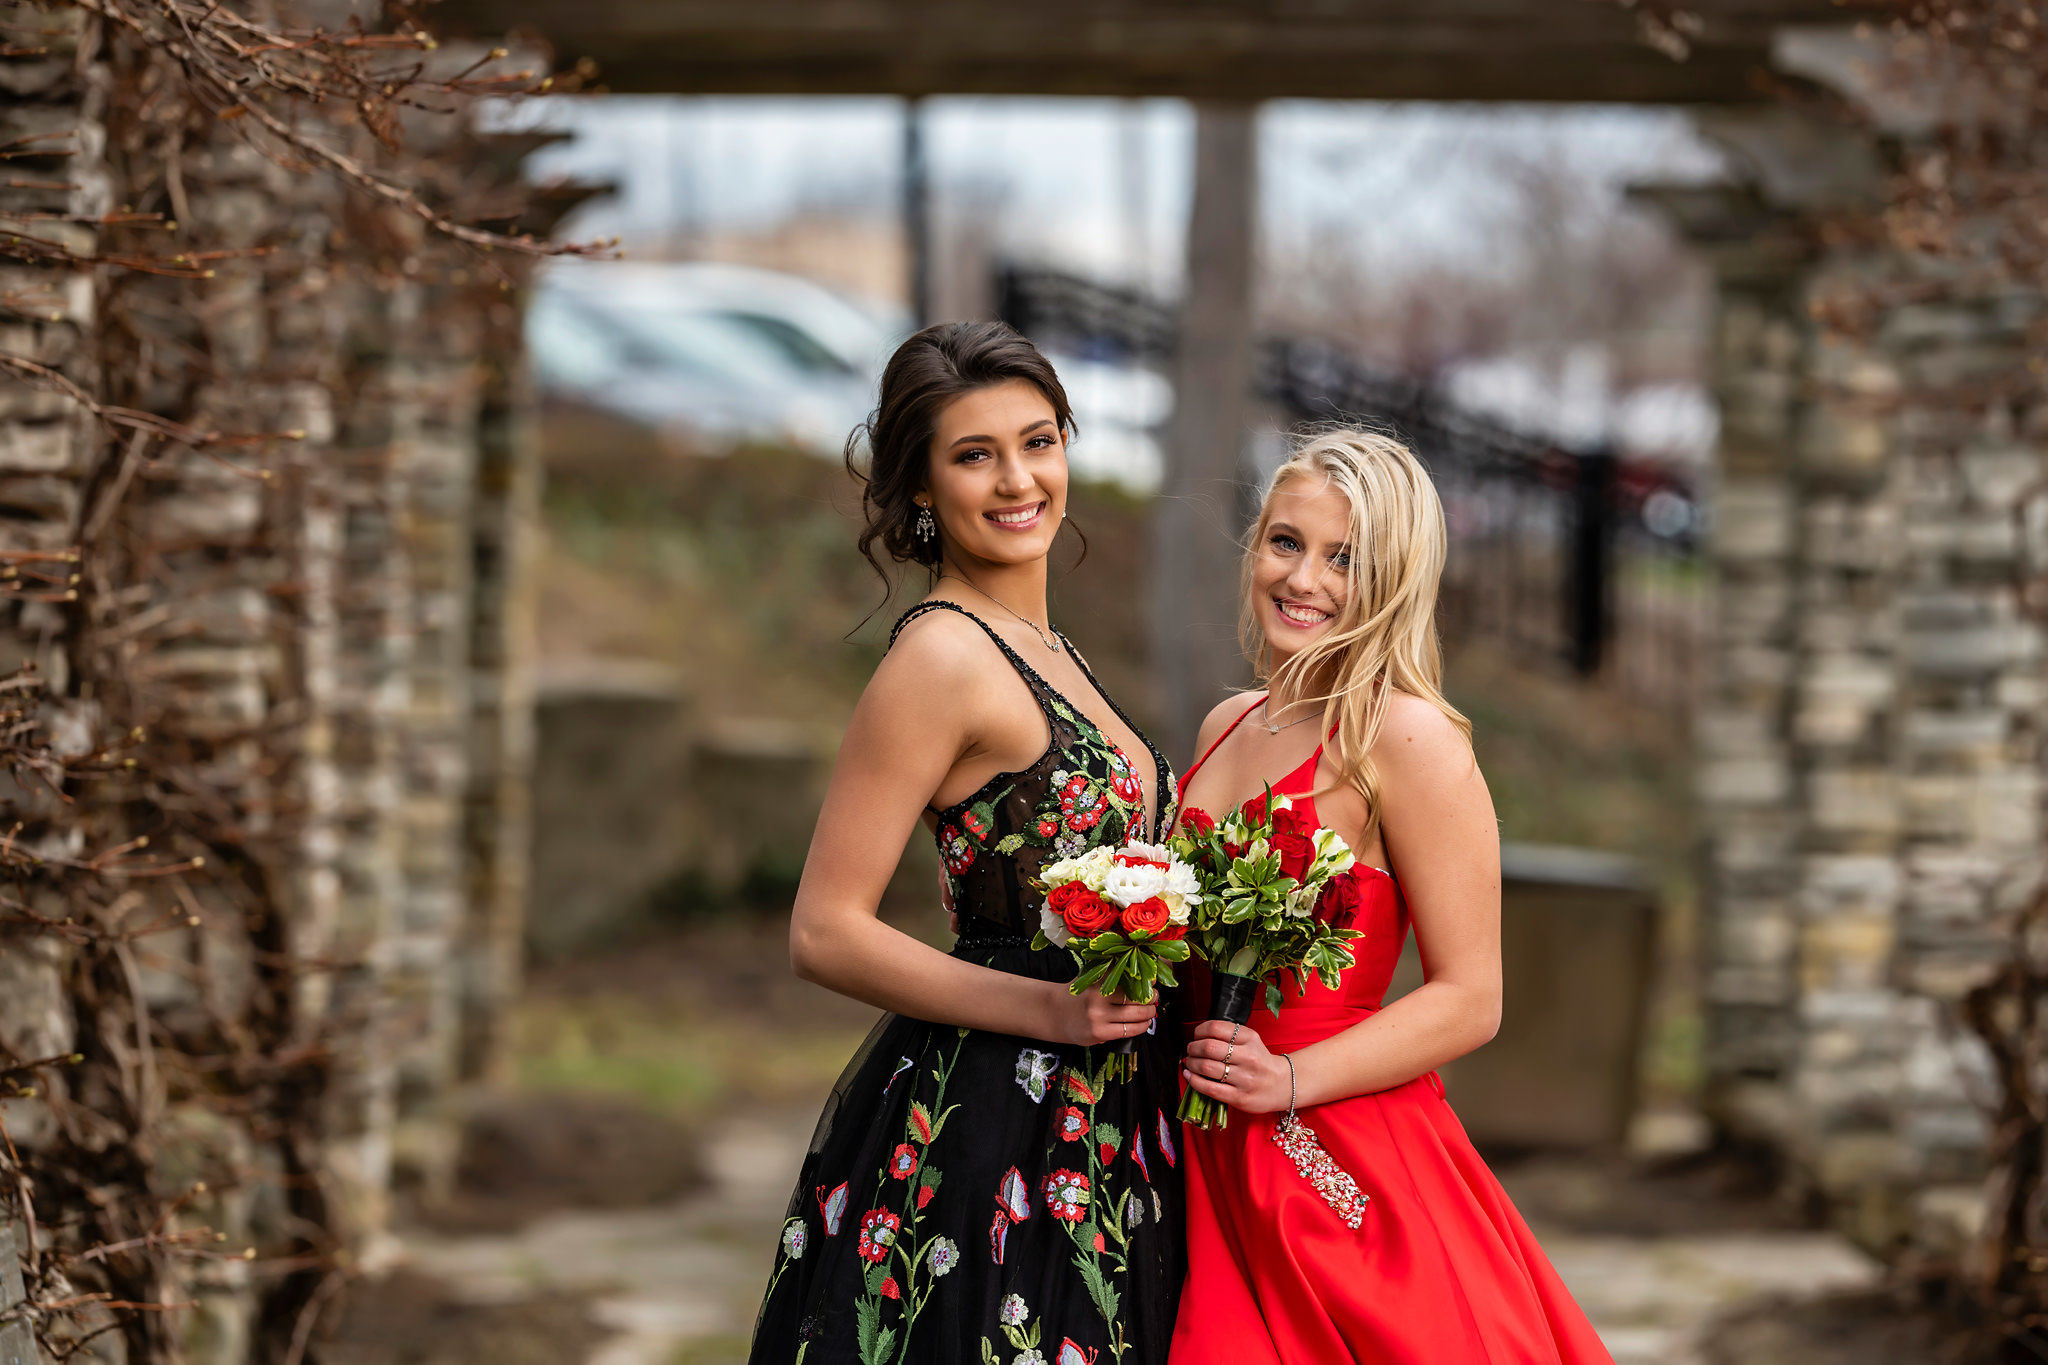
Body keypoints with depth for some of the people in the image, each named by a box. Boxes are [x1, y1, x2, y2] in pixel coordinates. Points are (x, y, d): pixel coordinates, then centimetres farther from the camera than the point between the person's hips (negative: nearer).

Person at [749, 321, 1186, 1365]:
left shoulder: (1043, 650, 14)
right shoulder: (941, 657, -13)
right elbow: (826, 935, -17)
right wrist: (1053, 1010, -21)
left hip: (1093, 1144, 9)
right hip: (988, 1130, -9)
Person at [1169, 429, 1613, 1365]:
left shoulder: (1410, 739, -11)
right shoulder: (1226, 727, 12)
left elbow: (1469, 1000, -13)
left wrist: (1291, 1078, -20)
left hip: (1352, 1173, -6)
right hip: (1214, 1172, 6)